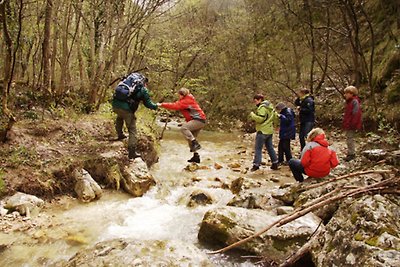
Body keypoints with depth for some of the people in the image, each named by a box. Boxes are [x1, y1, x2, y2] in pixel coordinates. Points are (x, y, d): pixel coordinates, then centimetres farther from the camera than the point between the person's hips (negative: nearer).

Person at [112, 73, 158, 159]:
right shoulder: (143, 89, 7)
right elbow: (148, 103, 10)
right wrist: (156, 106, 28)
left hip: (115, 104, 5)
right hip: (126, 109, -5)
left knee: (120, 117, 40)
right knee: (132, 130, 7)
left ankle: (120, 134, 47)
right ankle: (132, 152, 5)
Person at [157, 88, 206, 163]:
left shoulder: (187, 100, -16)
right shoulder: (186, 100, 16)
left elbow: (175, 106, -22)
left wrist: (161, 105, -19)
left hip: (199, 120, -11)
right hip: (198, 120, 11)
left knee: (183, 127, -27)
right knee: (190, 138, 11)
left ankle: (195, 144, -25)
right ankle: (196, 157, 17)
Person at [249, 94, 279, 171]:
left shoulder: (262, 107, -15)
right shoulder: (270, 106, 15)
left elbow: (260, 119, -23)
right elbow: (275, 116, 19)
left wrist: (252, 115, -11)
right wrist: (273, 123, 27)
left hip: (262, 131, -9)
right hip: (269, 130, 9)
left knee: (258, 148, -4)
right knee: (270, 147, 15)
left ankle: (256, 164, -5)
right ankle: (275, 163, 19)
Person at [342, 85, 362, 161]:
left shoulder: (355, 101, -15)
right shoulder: (349, 101, 15)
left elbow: (356, 113, -21)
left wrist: (352, 124, -23)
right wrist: (345, 123, 18)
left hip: (351, 125, -10)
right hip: (348, 124, 10)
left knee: (350, 138, -5)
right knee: (348, 138, 15)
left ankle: (352, 154, 3)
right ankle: (350, 153, 24)